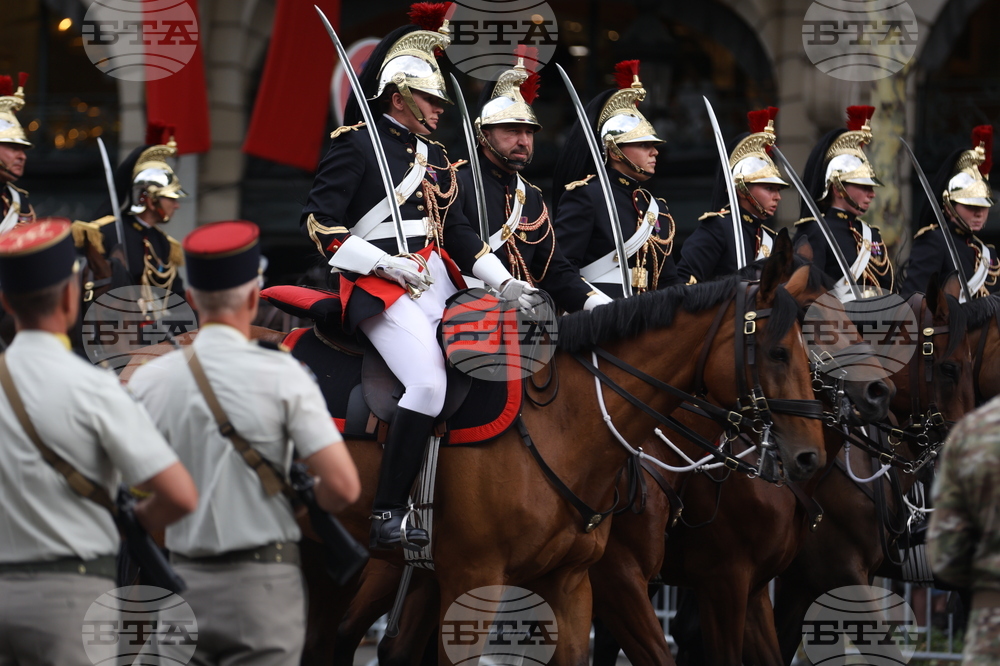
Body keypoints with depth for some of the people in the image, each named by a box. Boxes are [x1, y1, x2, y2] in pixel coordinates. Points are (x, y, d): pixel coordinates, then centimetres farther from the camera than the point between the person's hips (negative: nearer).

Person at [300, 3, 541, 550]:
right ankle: (387, 517, -23)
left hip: (439, 284, 9)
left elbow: (457, 230, 23)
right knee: (429, 382, -26)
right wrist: (385, 262, -18)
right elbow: (320, 221, -10)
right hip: (381, 287, -9)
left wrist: (504, 284, 11)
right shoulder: (357, 145, -3)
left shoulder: (435, 156, 21)